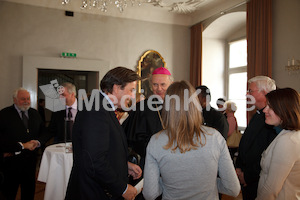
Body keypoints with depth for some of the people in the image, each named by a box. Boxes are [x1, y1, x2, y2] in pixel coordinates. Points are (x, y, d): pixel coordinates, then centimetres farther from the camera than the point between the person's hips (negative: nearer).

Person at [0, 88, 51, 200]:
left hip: (31, 160, 5)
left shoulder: (35, 113, 9)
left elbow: (45, 132, 10)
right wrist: (22, 145, -20)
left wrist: (38, 142, -10)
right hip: (11, 161, -4)